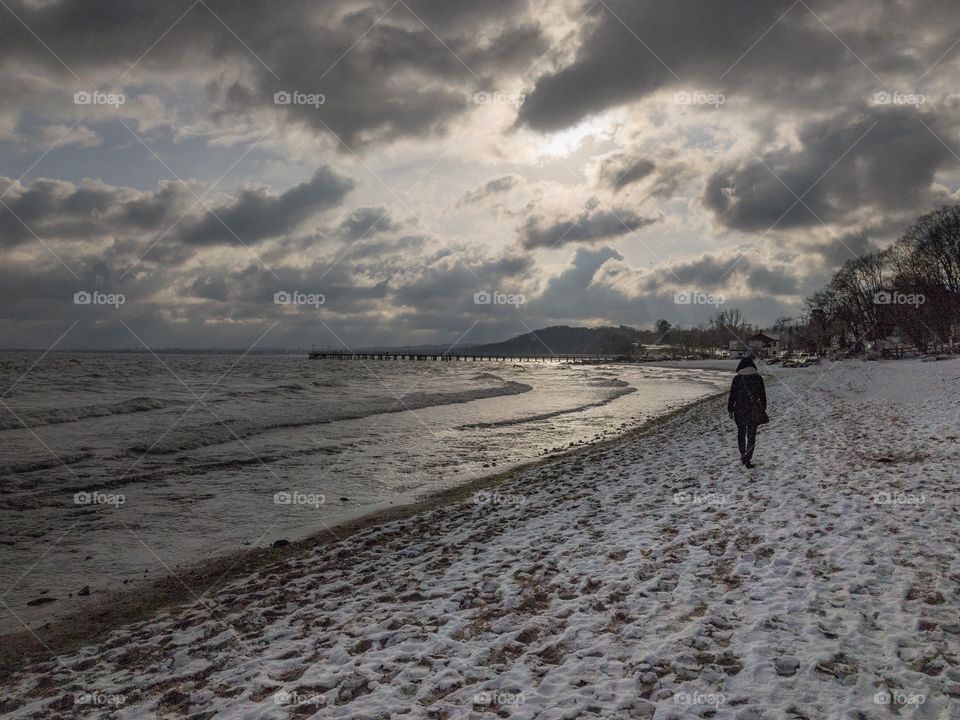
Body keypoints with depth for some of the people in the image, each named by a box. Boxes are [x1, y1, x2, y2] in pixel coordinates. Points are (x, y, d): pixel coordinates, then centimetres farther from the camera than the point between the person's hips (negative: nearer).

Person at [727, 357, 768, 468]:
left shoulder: (737, 378, -6)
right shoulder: (758, 377, -2)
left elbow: (732, 395, -3)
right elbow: (762, 395, 5)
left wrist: (730, 410, 7)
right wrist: (763, 409, 16)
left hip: (740, 410, 0)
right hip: (754, 411, 0)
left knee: (741, 434, 17)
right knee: (751, 436, 4)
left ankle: (743, 456, 24)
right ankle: (748, 459, -3)